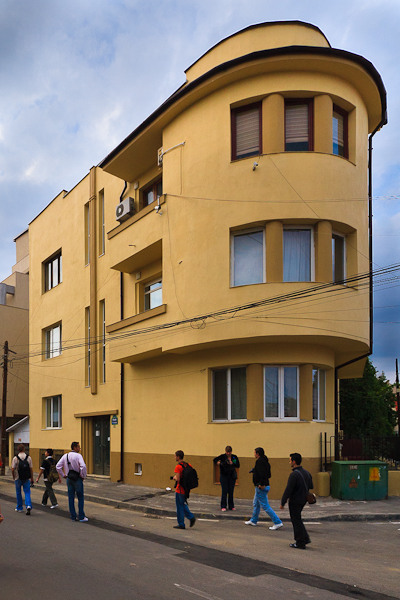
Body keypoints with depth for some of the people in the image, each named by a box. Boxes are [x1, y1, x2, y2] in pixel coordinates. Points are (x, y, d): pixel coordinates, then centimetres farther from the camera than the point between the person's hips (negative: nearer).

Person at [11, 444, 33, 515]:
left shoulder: (15, 458, -8)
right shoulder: (28, 458, -4)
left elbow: (12, 469, -9)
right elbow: (31, 469, -3)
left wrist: (13, 476, 10)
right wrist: (32, 478, 6)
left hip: (18, 478, -1)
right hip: (26, 478, 1)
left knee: (18, 493, 14)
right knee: (27, 492, 5)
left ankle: (19, 508, 23)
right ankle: (28, 505, -16)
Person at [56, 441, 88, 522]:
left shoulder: (65, 456, 6)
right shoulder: (78, 456, -12)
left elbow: (58, 466, 7)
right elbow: (83, 467, -25)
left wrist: (63, 475, 13)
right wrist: (83, 476, -10)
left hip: (69, 478, 6)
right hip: (77, 479, -6)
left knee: (71, 498, 10)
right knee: (80, 498, 2)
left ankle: (73, 516, 14)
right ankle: (81, 517, 2)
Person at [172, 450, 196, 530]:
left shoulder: (178, 467, -18)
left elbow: (178, 479, -24)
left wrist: (174, 477, -4)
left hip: (180, 489, -7)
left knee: (180, 507, 4)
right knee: (183, 505, 22)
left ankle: (181, 524, 11)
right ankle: (191, 517, 8)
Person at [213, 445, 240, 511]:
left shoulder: (234, 457, 3)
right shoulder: (222, 456, -5)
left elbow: (238, 465, 1)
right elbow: (215, 460, -11)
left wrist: (232, 463, -16)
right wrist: (218, 463, -31)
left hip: (232, 476, 3)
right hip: (224, 476, -3)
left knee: (231, 491, 6)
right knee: (224, 491, -4)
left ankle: (231, 506, 16)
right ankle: (223, 506, 4)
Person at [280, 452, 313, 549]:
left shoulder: (294, 474, -22)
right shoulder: (306, 472, 5)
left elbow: (288, 490, -22)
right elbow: (311, 486, 14)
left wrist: (282, 502, -14)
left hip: (295, 501, -8)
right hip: (303, 500, 8)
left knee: (296, 521, 3)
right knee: (297, 520, 22)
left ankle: (301, 543, 10)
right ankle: (305, 538, 22)